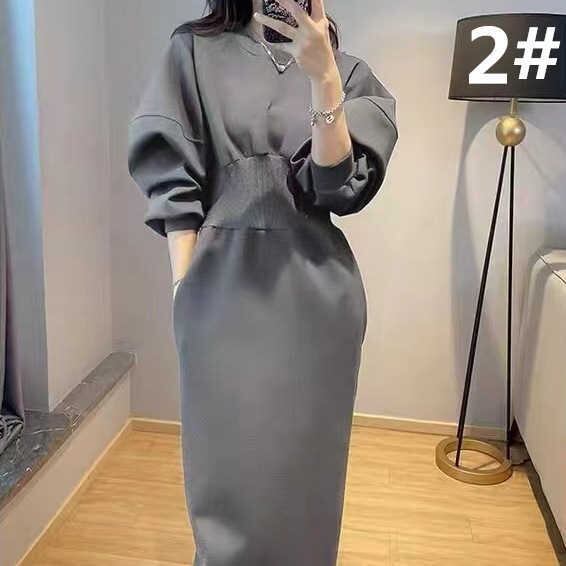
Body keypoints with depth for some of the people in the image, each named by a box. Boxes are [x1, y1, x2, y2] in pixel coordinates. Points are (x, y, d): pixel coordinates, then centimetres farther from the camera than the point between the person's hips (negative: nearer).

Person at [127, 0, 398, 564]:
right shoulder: (193, 51, 6)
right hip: (224, 285, -1)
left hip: (316, 289, 2)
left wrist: (323, 77, -16)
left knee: (304, 460, 13)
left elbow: (338, 184, -5)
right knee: (230, 463, 6)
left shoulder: (348, 71, 9)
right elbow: (173, 178, 0)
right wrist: (185, 289, -6)